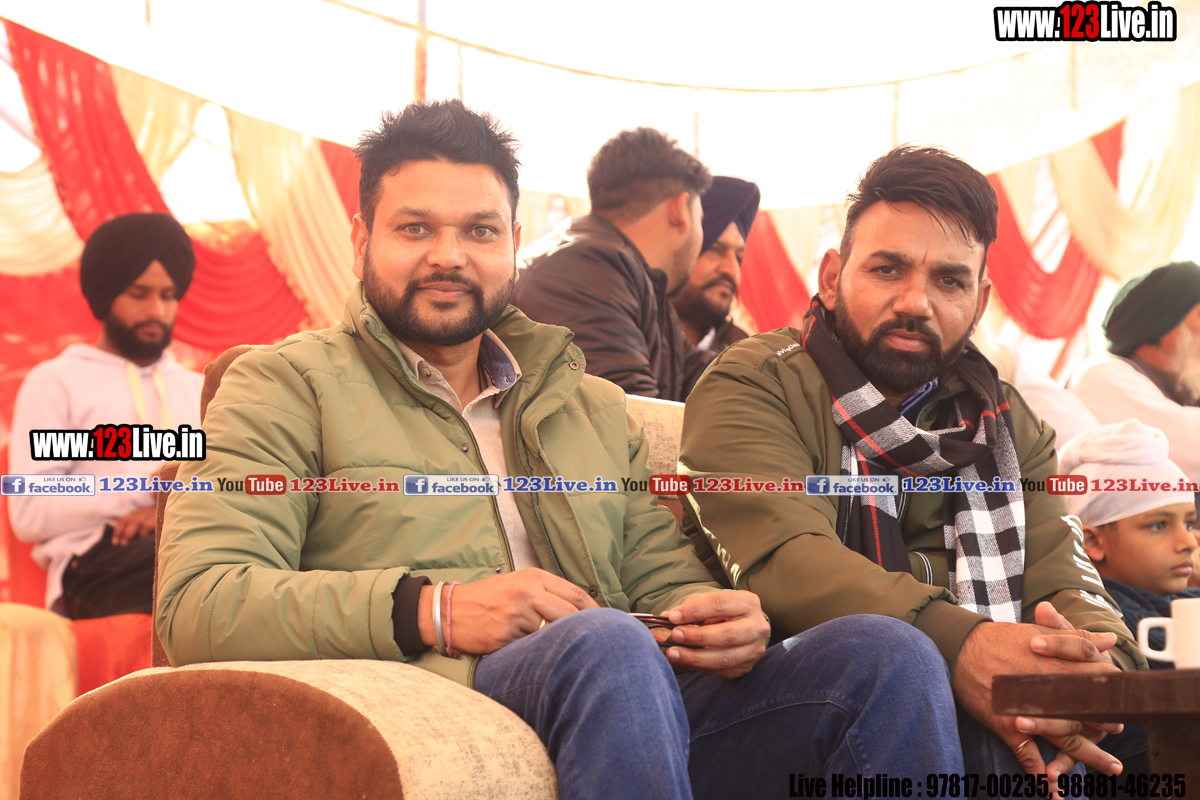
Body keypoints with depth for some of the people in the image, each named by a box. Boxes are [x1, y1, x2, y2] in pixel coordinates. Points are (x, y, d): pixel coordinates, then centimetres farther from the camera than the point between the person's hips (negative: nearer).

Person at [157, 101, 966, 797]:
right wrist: (434, 611, -16)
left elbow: (666, 583, 24)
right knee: (604, 643, -38)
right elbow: (195, 605, -4)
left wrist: (724, 623, -3)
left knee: (887, 653, -18)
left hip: (635, 711, 6)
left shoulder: (595, 408, 29)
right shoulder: (287, 384, 11)